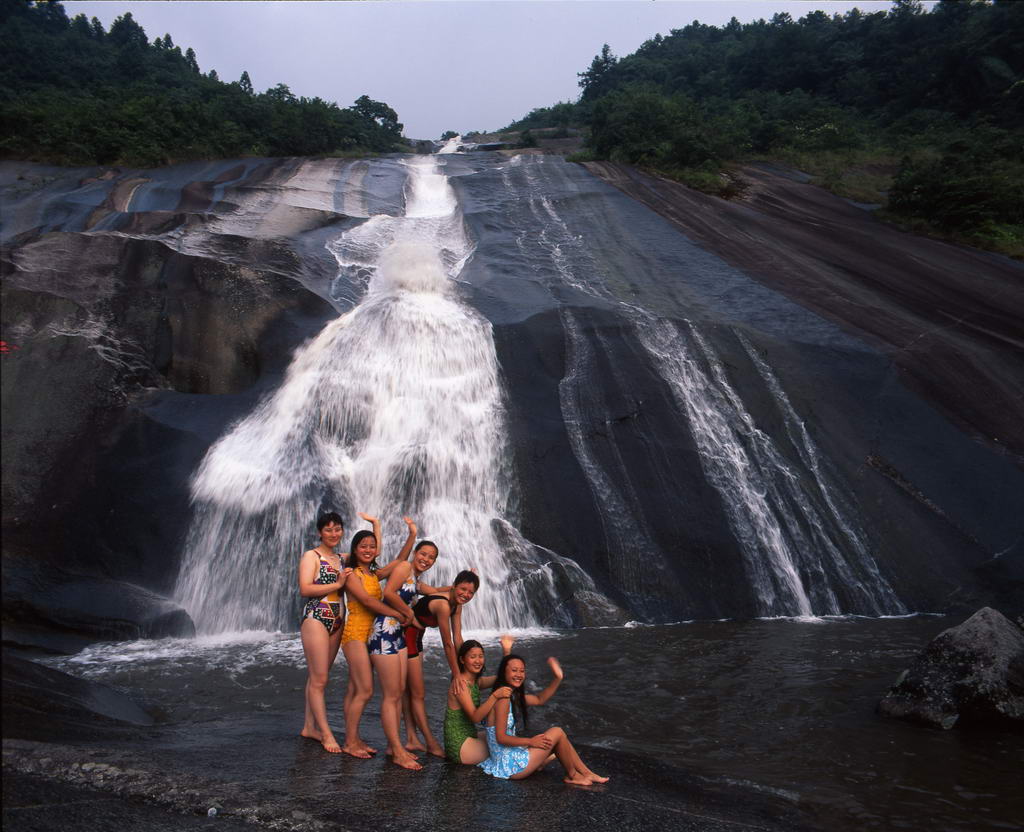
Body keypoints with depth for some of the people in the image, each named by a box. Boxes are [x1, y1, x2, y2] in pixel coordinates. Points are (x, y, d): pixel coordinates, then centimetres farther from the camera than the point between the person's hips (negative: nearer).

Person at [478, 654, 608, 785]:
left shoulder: (515, 696, 11)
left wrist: (558, 678, 9)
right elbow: (501, 738, -21)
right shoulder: (503, 698, -18)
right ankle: (572, 775, 12)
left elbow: (540, 699, 21)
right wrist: (530, 741, -18)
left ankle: (587, 773, 20)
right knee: (557, 733, -6)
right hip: (509, 766, -10)